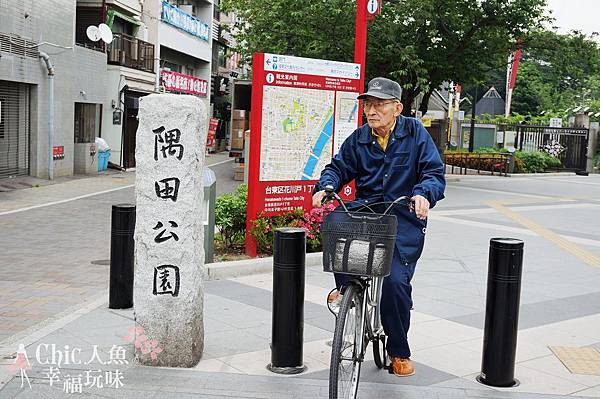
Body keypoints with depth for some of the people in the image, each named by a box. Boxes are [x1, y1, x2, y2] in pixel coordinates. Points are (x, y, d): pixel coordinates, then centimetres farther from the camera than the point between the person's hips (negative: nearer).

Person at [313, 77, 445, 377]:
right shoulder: (358, 138, 8)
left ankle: (399, 351, 9)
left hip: (404, 219, -3)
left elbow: (435, 172, -5)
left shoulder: (414, 132, -1)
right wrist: (326, 186, -13)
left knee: (396, 280, -16)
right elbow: (339, 167, 10)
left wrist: (423, 194, -26)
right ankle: (346, 286, -1)